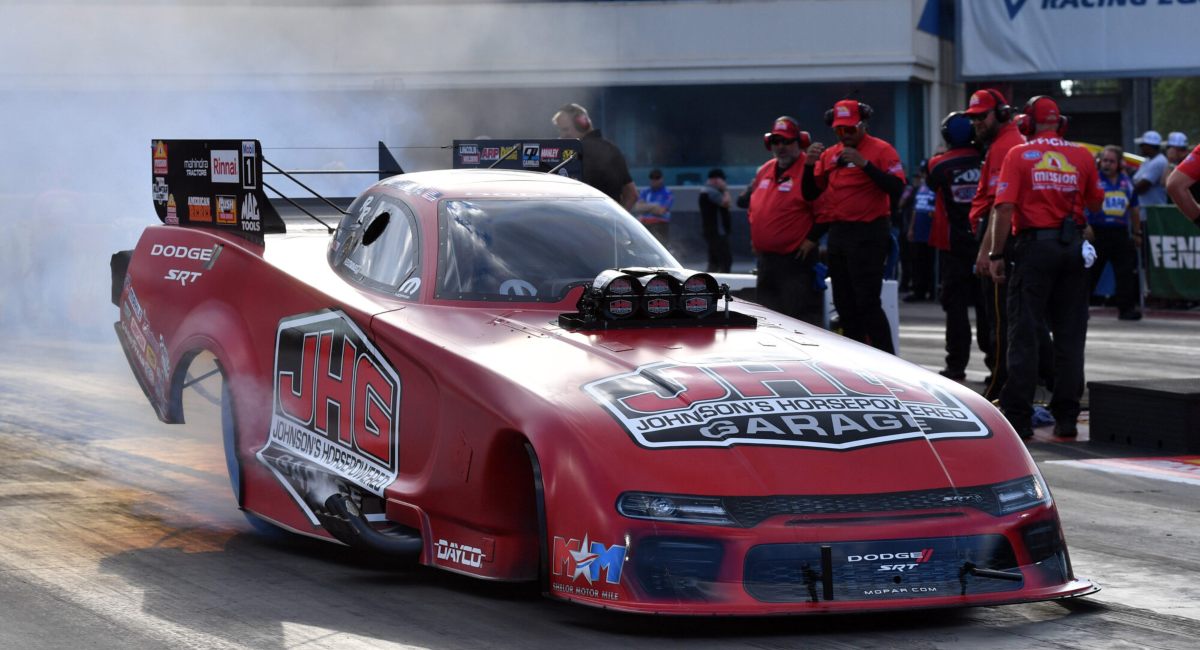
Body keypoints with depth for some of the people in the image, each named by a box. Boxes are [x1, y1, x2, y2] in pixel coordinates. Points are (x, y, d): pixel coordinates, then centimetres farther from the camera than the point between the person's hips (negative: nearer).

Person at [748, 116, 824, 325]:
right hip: (765, 257, 8)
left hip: (796, 258, -8)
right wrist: (754, 238, 20)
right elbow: (753, 207, 28)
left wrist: (812, 239, -15)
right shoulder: (764, 171, 15)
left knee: (802, 316, -10)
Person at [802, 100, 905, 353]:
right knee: (845, 304, 11)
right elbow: (810, 194, 13)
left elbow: (896, 189, -17)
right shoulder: (829, 155, 14)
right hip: (837, 234, 7)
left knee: (867, 303, -13)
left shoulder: (881, 150, -6)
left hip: (868, 234, -7)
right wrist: (809, 164, -4)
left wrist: (865, 164, -25)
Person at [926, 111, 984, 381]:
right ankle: (994, 358, 17)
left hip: (953, 244, -2)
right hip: (984, 240, 2)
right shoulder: (985, 161, -5)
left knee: (956, 304, 1)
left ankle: (957, 364, 0)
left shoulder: (939, 164, -8)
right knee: (986, 303, 12)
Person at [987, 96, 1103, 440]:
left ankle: (1018, 416, -4)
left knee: (1023, 333, 0)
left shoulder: (1018, 155, -2)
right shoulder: (1082, 156, 6)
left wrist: (996, 255, -6)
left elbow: (1004, 208, -10)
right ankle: (1066, 418, 8)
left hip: (1034, 245, -3)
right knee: (1069, 335, 8)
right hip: (1074, 248, 3)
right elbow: (1096, 204, 11)